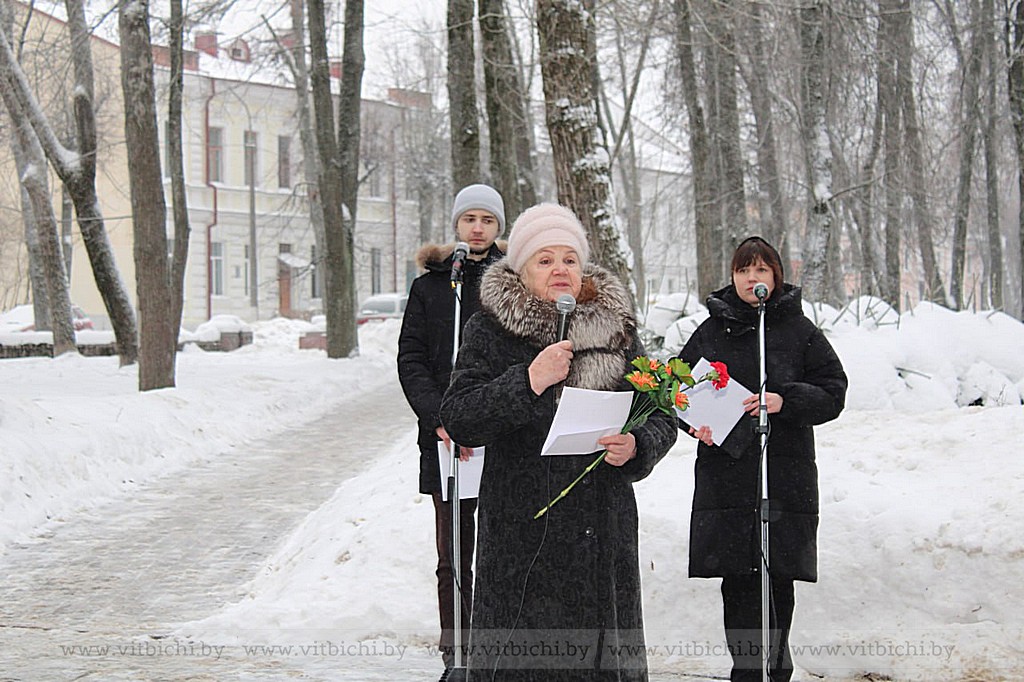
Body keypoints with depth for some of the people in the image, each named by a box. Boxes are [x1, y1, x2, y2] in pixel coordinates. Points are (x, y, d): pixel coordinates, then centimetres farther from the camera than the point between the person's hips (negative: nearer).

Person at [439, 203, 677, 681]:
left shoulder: (615, 327, 10)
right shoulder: (491, 330, 0)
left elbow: (661, 417, 12)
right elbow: (458, 421, -10)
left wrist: (636, 447, -10)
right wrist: (529, 381, -21)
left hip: (604, 532, 3)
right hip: (521, 531, -3)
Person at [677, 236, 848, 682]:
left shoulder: (800, 331, 5)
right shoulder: (710, 331, 11)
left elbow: (833, 391, 2)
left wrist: (784, 401, -14)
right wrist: (696, 423, -4)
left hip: (785, 476, -1)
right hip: (725, 474, 1)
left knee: (777, 580, 0)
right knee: (737, 581, 0)